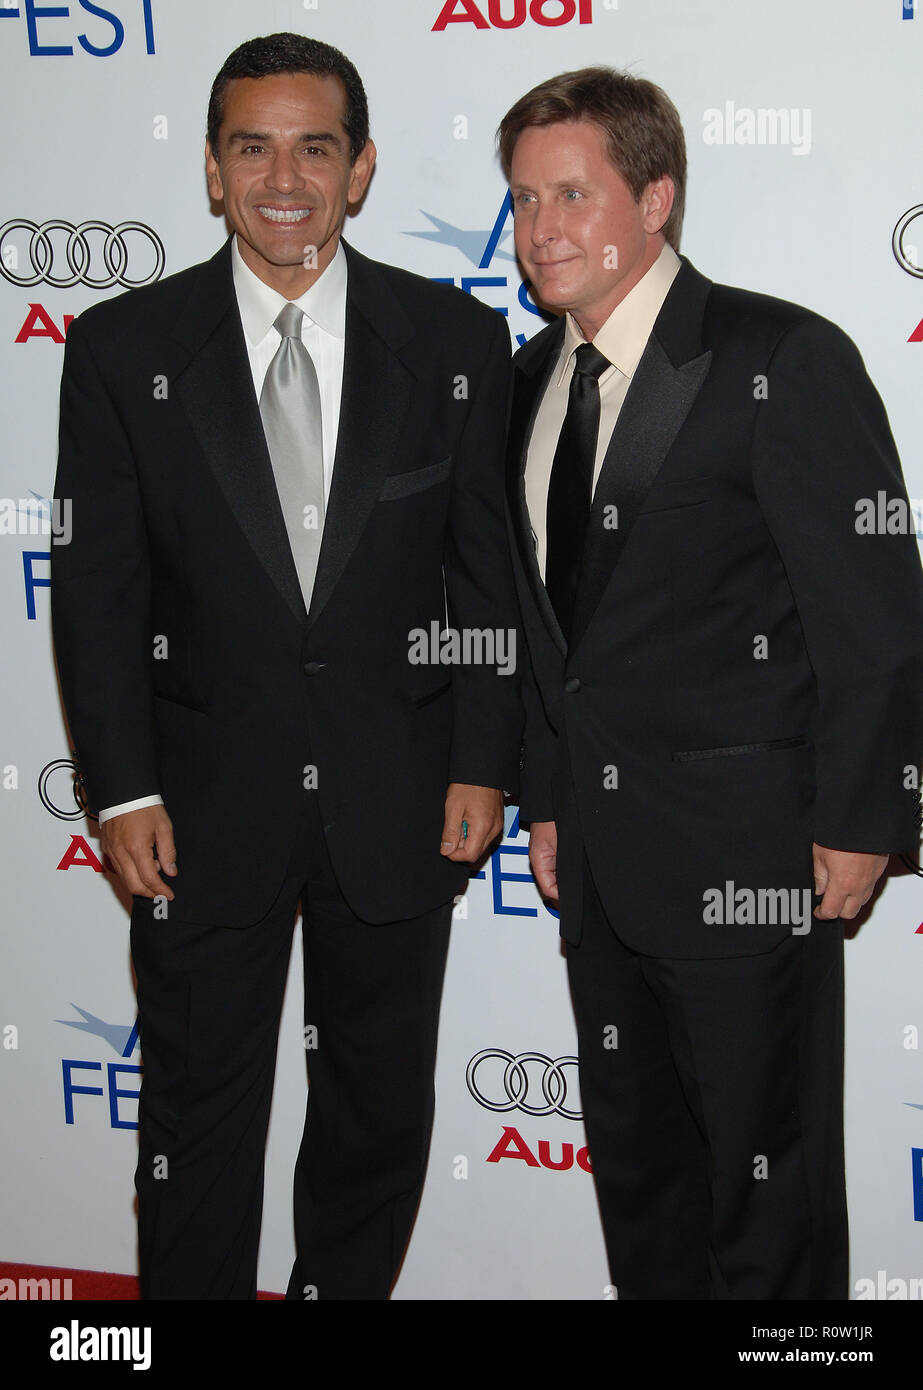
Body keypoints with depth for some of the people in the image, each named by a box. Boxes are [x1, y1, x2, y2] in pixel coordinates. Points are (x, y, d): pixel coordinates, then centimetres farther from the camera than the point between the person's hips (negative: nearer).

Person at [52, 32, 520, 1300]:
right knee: (197, 1114, 10)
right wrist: (123, 790, -7)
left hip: (398, 801, 1)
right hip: (206, 802, -1)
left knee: (381, 1111, 16)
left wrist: (484, 764, -2)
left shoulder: (457, 340, 0)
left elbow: (488, 570, 2)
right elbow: (94, 585, -2)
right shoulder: (122, 348, -2)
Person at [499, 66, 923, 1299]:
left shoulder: (784, 361, -12)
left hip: (745, 854, -7)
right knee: (635, 1155, 19)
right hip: (601, 856, 7)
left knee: (768, 1174, 6)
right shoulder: (534, 379, 10)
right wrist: (548, 800, 14)